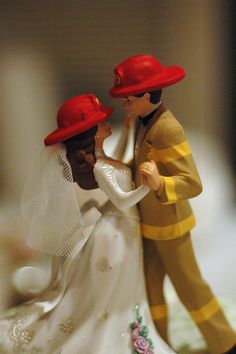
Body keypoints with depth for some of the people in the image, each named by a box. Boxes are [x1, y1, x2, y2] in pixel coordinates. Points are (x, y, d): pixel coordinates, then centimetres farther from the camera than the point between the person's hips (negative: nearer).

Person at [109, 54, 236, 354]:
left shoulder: (167, 129, -29)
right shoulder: (144, 121, -1)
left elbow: (193, 184, -32)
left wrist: (159, 184, -48)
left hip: (168, 224, -8)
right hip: (151, 222, 8)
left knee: (189, 286, 6)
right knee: (150, 284, 16)